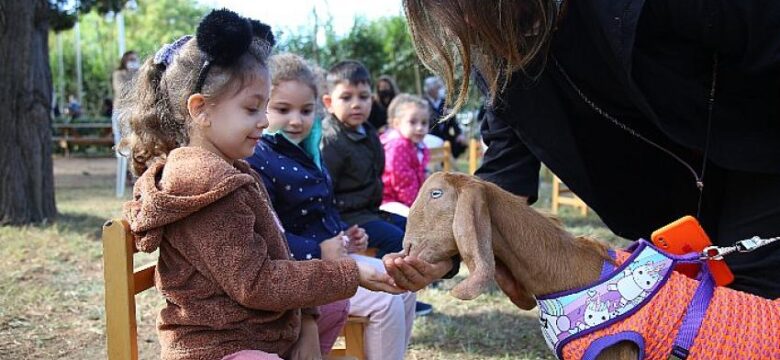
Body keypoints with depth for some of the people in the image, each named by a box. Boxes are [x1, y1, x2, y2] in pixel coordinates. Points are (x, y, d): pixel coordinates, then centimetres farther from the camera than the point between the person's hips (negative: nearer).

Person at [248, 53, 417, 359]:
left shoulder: (307, 153, 12)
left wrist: (345, 234, 5)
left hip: (327, 255, 10)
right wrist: (318, 252, -24)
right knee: (384, 300, -17)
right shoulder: (257, 161, -19)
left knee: (402, 287, 10)